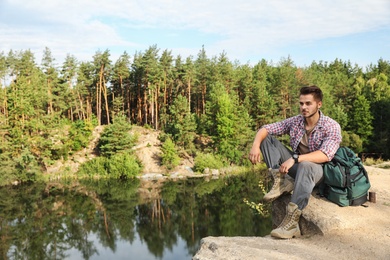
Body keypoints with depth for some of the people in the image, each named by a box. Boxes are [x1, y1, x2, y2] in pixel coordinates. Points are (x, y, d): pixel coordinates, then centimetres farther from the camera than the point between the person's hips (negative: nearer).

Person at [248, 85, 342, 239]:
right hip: (296, 166, 5)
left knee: (305, 166, -42)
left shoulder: (332, 127, -12)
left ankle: (292, 222, -44)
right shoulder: (295, 122, 0)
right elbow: (265, 129, -3)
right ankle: (282, 181, -22)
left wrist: (295, 158, -37)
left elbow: (325, 155, -27)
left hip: (317, 170, -5)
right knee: (267, 138, -7)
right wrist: (255, 146, -24)